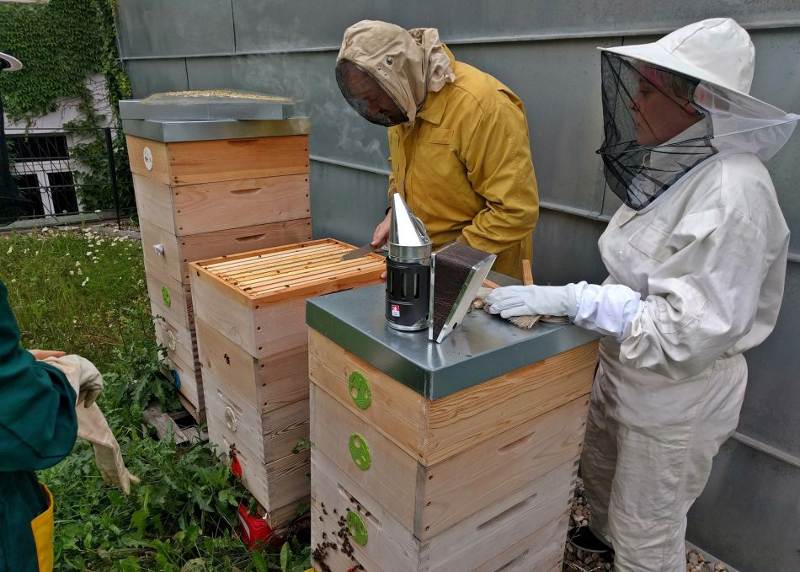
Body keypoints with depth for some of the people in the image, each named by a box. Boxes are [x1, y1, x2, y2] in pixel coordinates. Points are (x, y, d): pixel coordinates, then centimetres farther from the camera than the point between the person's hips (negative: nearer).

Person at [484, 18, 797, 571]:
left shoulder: (733, 192, -27)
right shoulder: (673, 166, -1)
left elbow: (692, 330, -30)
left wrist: (573, 299, -31)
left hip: (679, 389, -8)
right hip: (623, 368, 9)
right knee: (600, 471, 31)